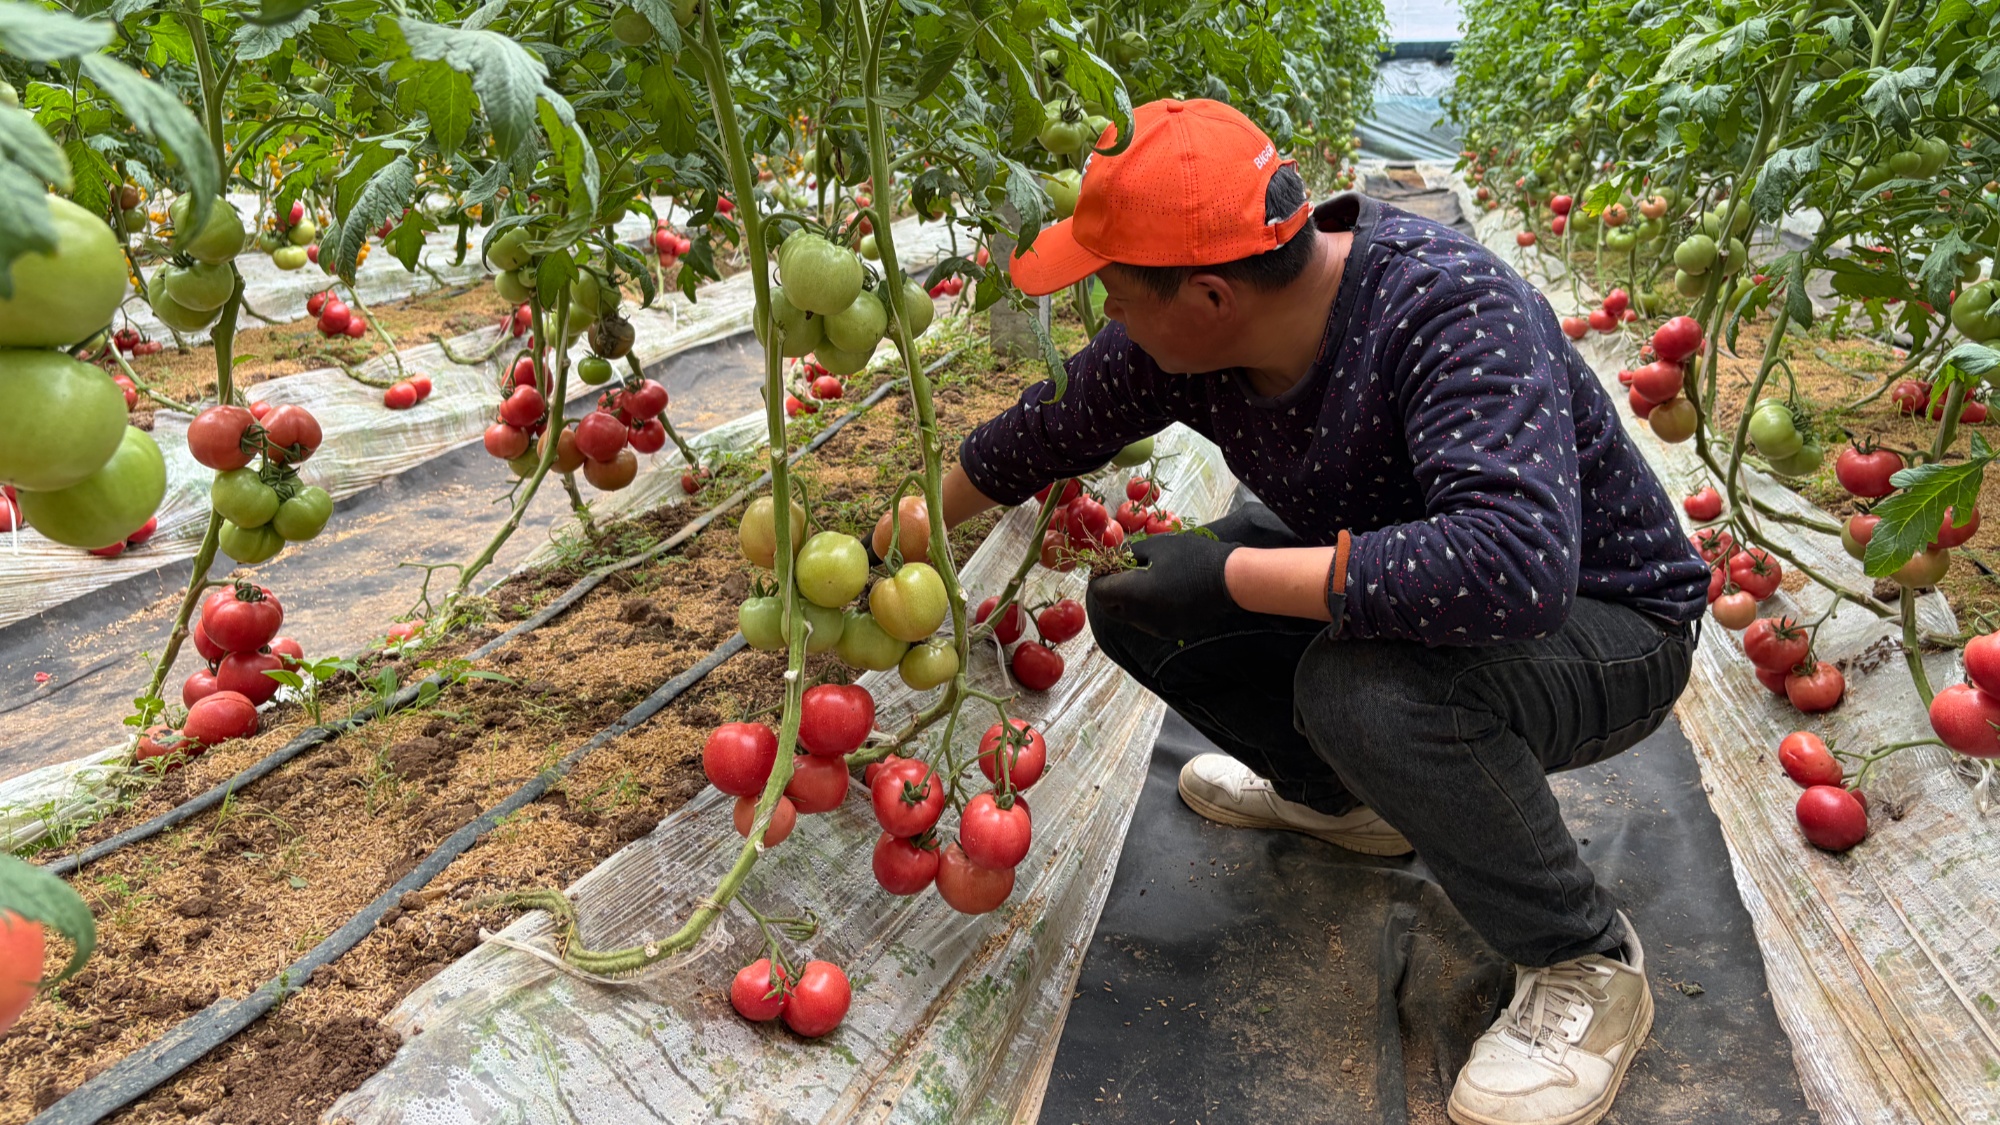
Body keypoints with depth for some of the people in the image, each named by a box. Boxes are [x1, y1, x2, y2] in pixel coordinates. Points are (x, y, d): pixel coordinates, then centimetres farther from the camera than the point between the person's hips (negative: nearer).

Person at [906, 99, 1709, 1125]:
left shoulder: (1452, 309, -34)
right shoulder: (1170, 343, -13)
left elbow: (1513, 567, -48)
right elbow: (1043, 434, 4)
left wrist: (1231, 574, -40)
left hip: (1602, 625, -6)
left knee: (1363, 685, -37)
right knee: (1132, 598, -4)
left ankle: (1585, 964, -10)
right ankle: (1342, 796, 19)